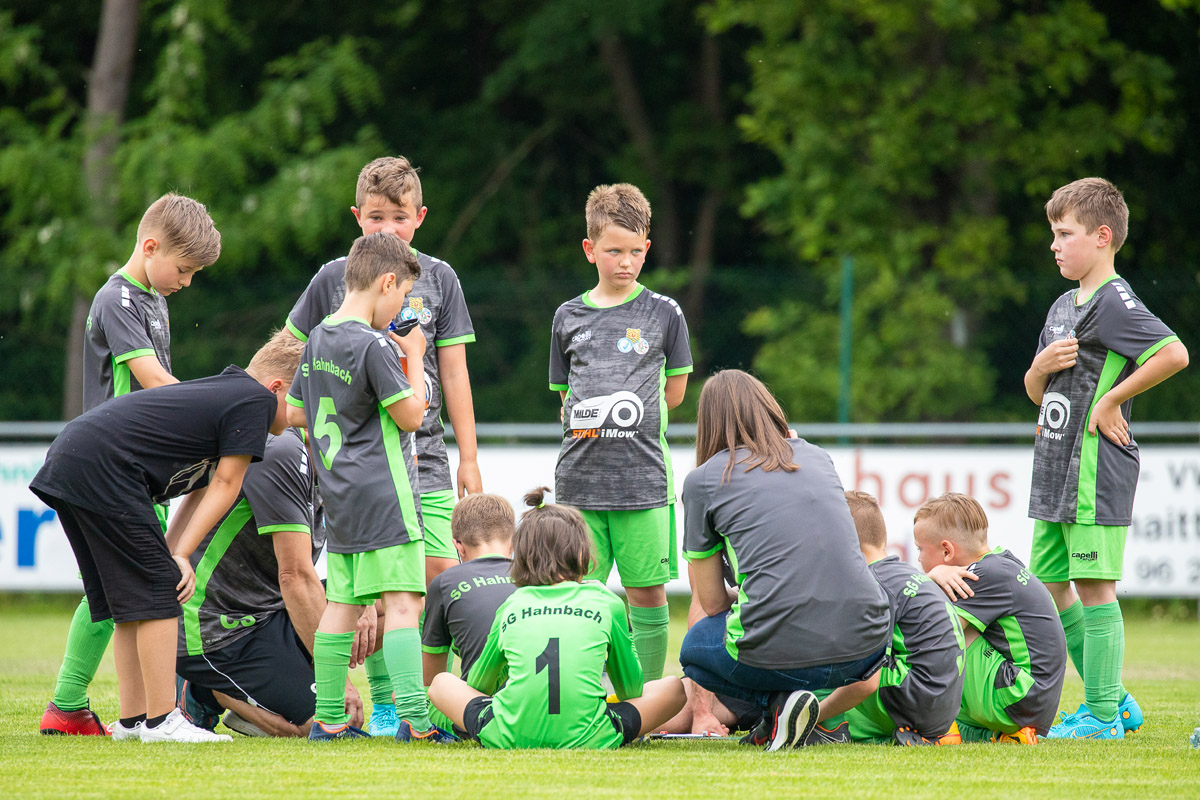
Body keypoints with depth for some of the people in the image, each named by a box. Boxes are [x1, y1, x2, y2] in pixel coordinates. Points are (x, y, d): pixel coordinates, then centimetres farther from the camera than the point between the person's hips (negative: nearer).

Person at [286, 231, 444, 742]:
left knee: (342, 603, 12)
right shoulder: (374, 345, -15)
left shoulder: (319, 340, 11)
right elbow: (411, 414, -13)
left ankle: (328, 716, 13)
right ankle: (413, 714, -18)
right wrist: (414, 358, -2)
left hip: (338, 497, 9)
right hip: (383, 495, -8)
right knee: (402, 600, -11)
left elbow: (296, 413, 20)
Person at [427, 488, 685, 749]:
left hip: (510, 738, 1)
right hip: (586, 741, -1)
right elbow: (631, 689, 20)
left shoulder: (511, 606, 14)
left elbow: (479, 684, 28)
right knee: (674, 688, 21)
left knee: (441, 682, 27)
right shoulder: (607, 603, 10)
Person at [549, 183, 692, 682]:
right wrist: (582, 421, -1)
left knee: (647, 592, -1)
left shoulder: (664, 313, 4)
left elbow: (674, 391, 9)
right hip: (580, 479, 2)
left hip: (643, 475, -2)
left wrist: (617, 418, 3)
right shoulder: (568, 317, 10)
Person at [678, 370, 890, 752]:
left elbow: (711, 602, 11)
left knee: (693, 646, 30)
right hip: (864, 650, 4)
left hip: (776, 657, -4)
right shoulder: (818, 458, 18)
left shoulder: (703, 480, 5)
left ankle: (777, 701, 3)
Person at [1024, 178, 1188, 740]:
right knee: (1050, 586, 12)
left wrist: (1111, 398, -18)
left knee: (1094, 587, -7)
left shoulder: (1114, 302, -12)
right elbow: (1036, 392, 23)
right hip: (1056, 472, 10)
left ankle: (1102, 716, -3)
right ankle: (1113, 702, 21)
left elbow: (1175, 354, -26)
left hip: (1096, 469, -10)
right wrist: (1042, 366, -1)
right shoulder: (1063, 307, 17)